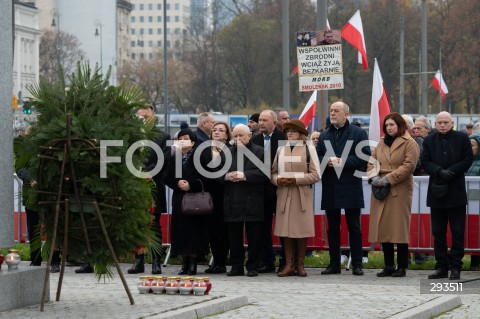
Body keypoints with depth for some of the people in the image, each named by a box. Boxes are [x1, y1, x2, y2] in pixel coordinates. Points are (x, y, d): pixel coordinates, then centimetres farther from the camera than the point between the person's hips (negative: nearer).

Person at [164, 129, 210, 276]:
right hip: (179, 198, 4)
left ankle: (193, 263, 2)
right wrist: (178, 183, -9)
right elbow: (167, 178, 9)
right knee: (180, 229, 1)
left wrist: (191, 184, -15)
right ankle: (184, 263, 7)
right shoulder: (174, 159, 11)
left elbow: (204, 178, -5)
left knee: (194, 229, -4)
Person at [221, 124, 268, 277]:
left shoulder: (259, 152, 2)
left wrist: (244, 175, -17)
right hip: (232, 202, 3)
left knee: (254, 238, 0)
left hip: (253, 202, -3)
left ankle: (253, 267, 8)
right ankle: (236, 266, 13)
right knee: (234, 237, 6)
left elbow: (264, 173, -10)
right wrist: (227, 176, -9)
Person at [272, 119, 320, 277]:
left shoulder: (309, 149, 4)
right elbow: (273, 172, 15)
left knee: (302, 230, -2)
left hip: (302, 195, -3)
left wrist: (296, 180, -12)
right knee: (285, 230, 0)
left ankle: (300, 265, 5)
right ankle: (289, 265, 4)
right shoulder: (281, 150, 15)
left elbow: (315, 175, -2)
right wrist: (278, 180, -7)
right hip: (284, 195, 3)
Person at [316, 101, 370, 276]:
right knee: (332, 227, 8)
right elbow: (317, 157, 9)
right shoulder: (324, 135, 14)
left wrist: (342, 162, -16)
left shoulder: (358, 133, 0)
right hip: (330, 188, 4)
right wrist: (328, 161, -13)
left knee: (354, 227, 0)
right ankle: (334, 263, 13)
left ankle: (357, 264, 4)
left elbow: (364, 156, -9)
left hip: (351, 188, -4)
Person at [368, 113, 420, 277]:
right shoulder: (381, 143, 18)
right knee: (383, 228, 4)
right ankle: (388, 266, 11)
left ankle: (402, 267, 1)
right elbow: (372, 162, 15)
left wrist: (388, 179, -16)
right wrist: (373, 177, -6)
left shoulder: (410, 143, -2)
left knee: (399, 228, -5)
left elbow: (409, 166, -12)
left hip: (400, 191, -6)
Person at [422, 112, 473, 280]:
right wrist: (440, 171, -17)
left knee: (457, 232, 0)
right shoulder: (429, 140, 7)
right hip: (437, 191, 3)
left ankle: (455, 267, 5)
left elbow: (467, 159, -3)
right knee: (438, 232, 6)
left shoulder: (462, 138, 1)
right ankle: (441, 267, 12)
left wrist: (451, 172, -15)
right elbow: (425, 161, 1)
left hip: (456, 192, -3)